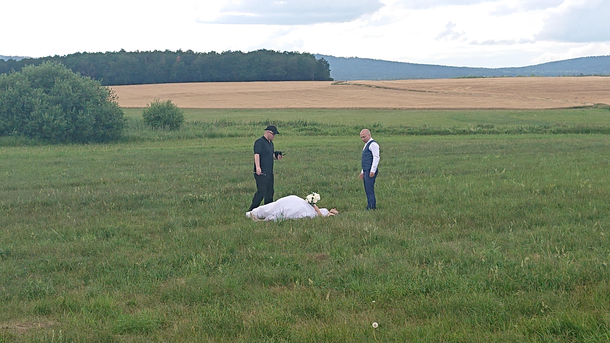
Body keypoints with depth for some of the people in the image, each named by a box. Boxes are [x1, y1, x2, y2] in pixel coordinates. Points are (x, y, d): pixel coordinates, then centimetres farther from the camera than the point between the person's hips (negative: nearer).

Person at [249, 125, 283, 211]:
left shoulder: (271, 143, 20)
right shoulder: (259, 142, -9)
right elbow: (256, 155, -20)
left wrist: (276, 156, 8)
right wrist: (258, 167, -32)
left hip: (269, 172, 9)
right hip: (261, 173, -9)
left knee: (270, 192, 10)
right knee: (261, 191, -14)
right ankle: (251, 211, -9)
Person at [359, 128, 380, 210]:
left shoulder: (373, 144, -9)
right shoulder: (366, 145, 23)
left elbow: (376, 158, -17)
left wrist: (372, 171, -22)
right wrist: (362, 172, 25)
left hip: (371, 171, -10)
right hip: (366, 171, 10)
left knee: (369, 190, -13)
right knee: (367, 191, 9)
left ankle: (371, 208, -14)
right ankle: (373, 207, 12)